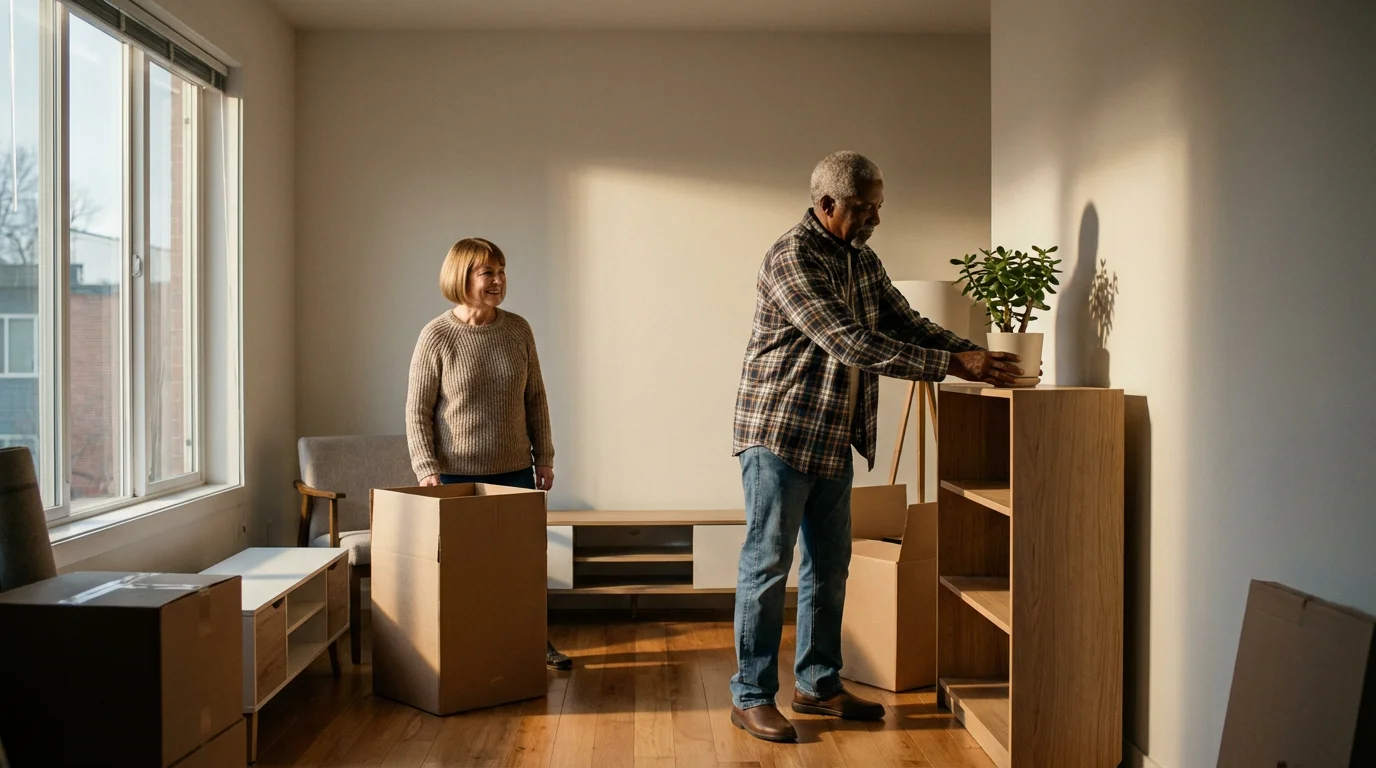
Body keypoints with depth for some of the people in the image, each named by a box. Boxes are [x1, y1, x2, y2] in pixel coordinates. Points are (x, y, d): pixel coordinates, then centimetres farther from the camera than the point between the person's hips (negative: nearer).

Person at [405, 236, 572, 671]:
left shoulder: (518, 330, 3)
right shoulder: (436, 336, -8)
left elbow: (535, 398, 10)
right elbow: (417, 411, -6)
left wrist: (544, 456, 8)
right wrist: (426, 470, -13)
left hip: (514, 472, 4)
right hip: (456, 476, -3)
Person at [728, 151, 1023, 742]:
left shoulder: (862, 261, 11)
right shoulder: (791, 259, -17)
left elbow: (906, 323, 12)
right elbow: (851, 343, -25)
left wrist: (975, 353, -5)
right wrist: (953, 366, -25)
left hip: (834, 441, 9)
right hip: (779, 432, -8)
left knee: (829, 565, 14)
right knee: (767, 565, -1)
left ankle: (818, 684, 27)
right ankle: (750, 697, 10)